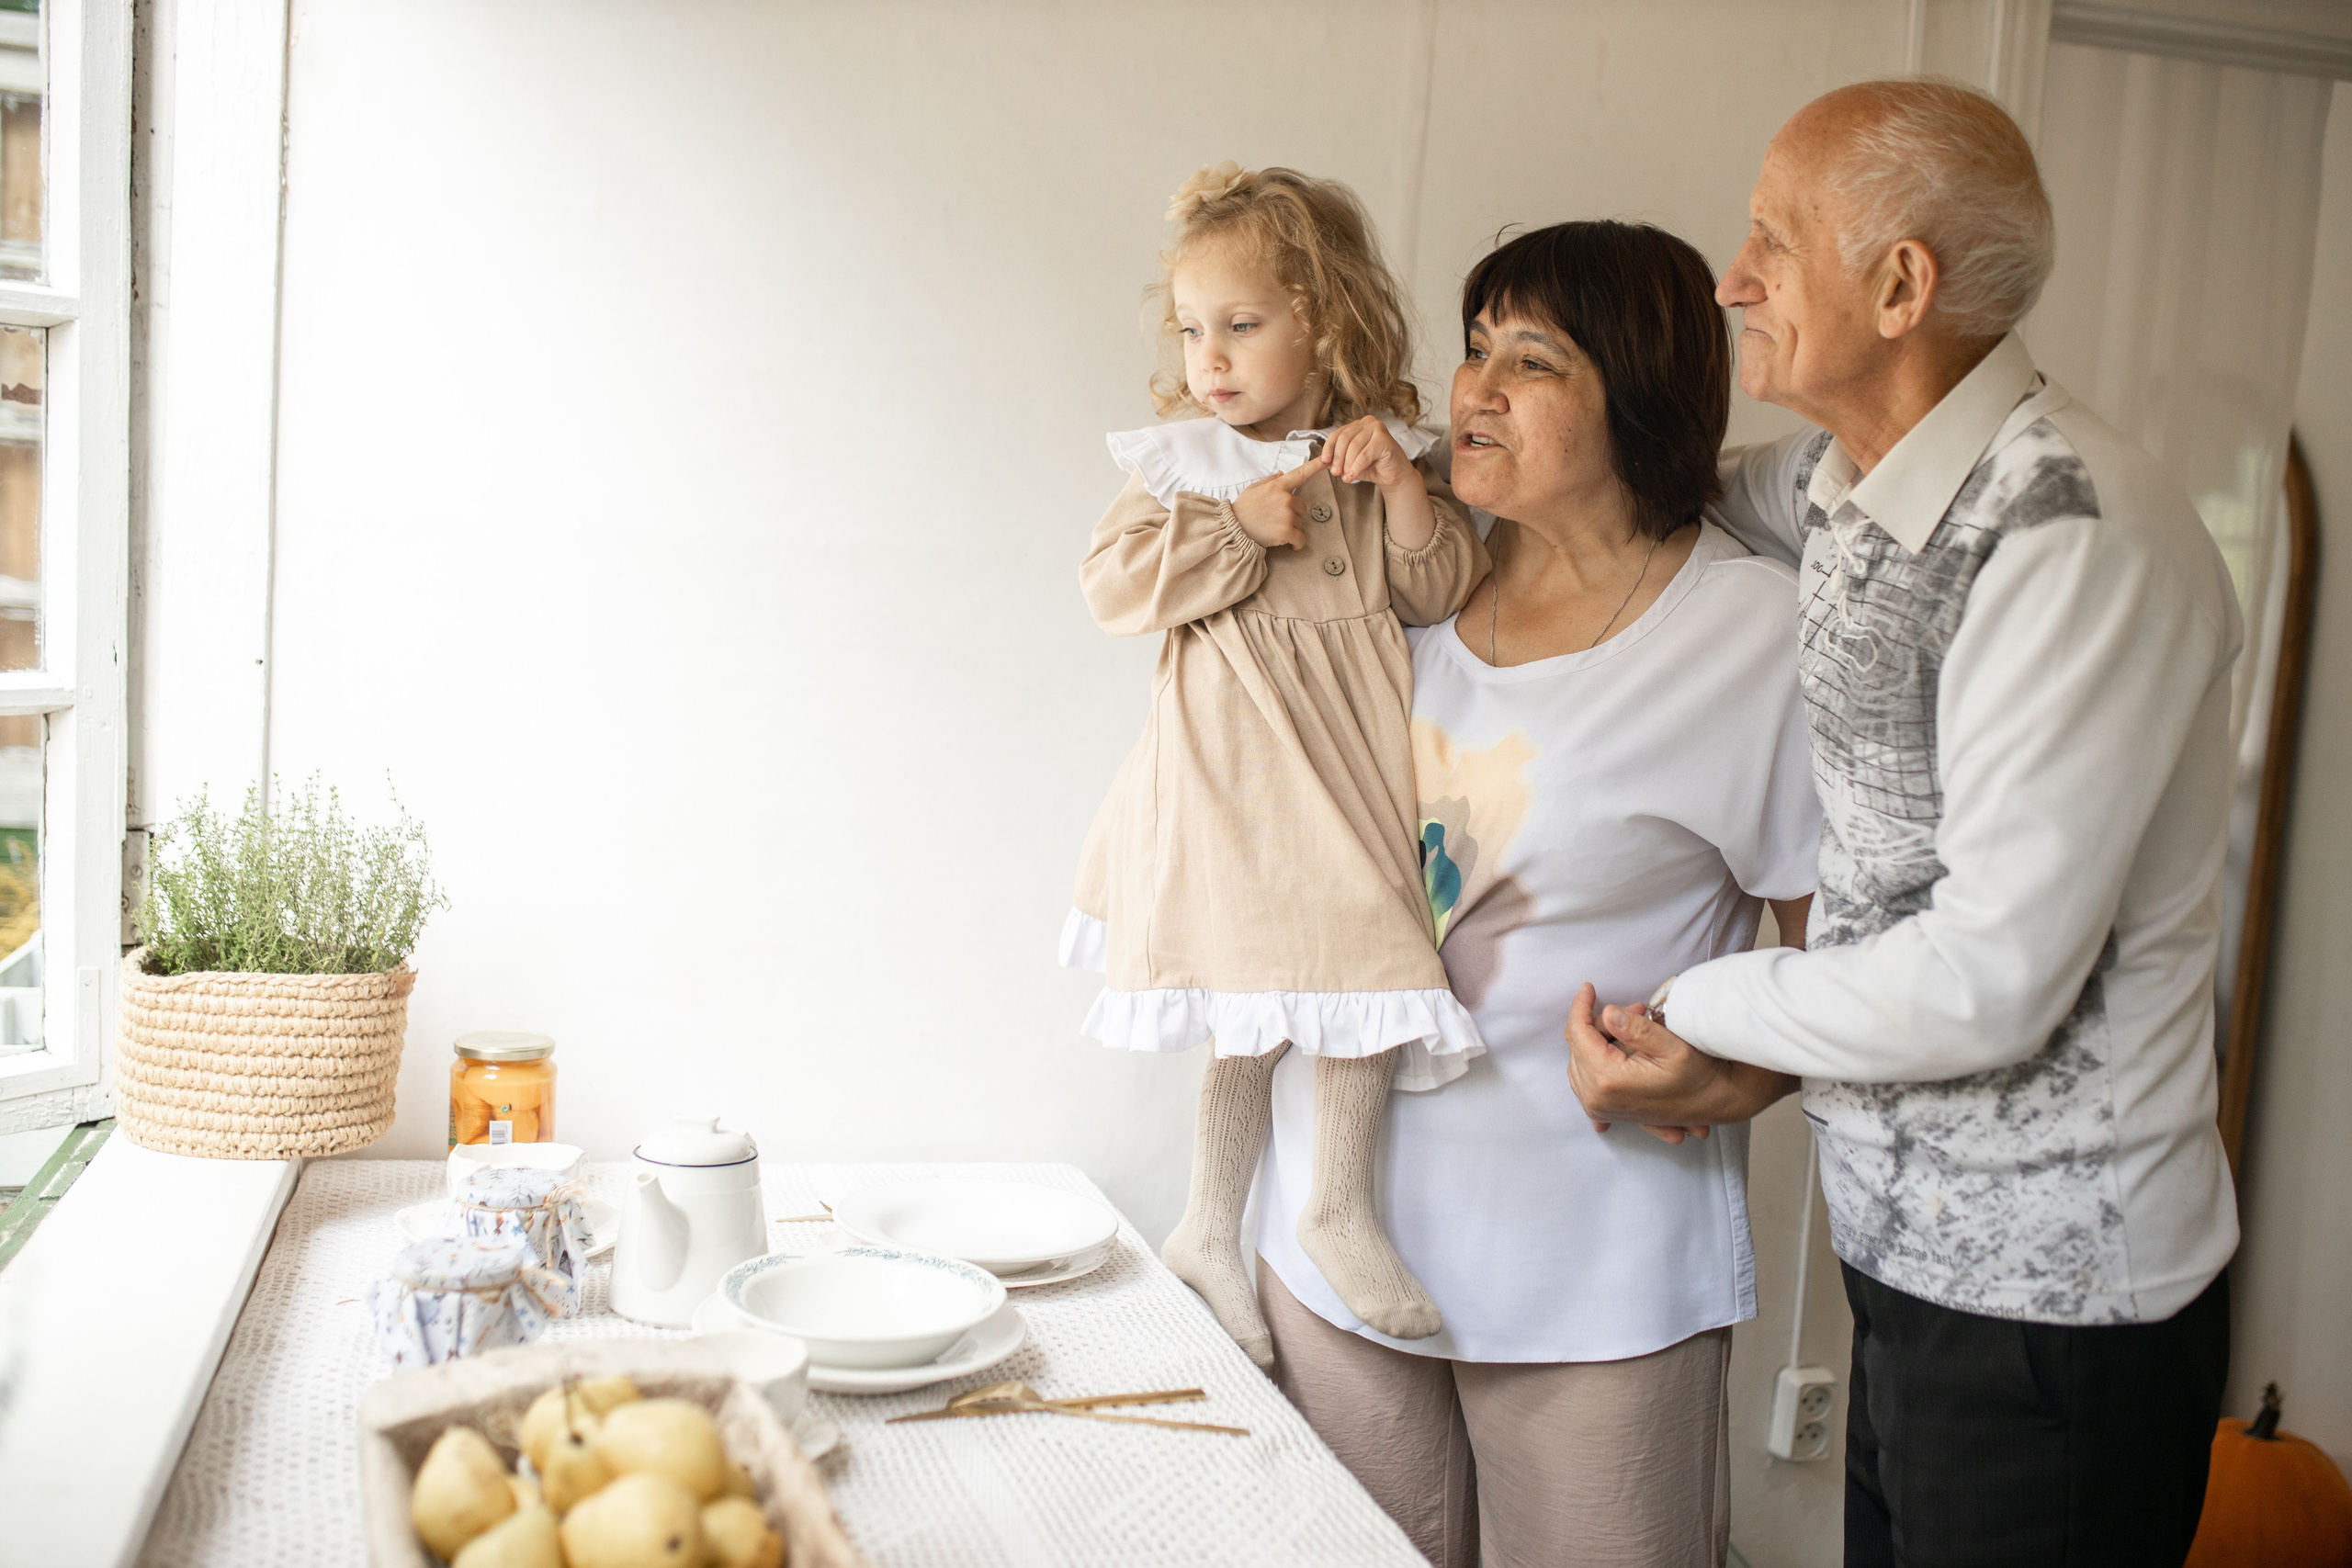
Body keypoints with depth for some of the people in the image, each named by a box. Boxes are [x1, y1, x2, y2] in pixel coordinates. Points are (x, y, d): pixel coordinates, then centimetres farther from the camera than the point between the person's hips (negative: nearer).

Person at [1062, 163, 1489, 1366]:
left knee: (1364, 953, -7)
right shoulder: (1179, 462, 1)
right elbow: (1112, 583, -10)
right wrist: (1240, 526, -17)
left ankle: (1340, 1207, 12)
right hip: (1232, 766, -2)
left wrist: (1404, 492, -13)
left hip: (1351, 759, 2)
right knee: (1246, 1006, 3)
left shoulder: (1376, 451, 6)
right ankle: (1212, 1227, 20)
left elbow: (1440, 594, 3)